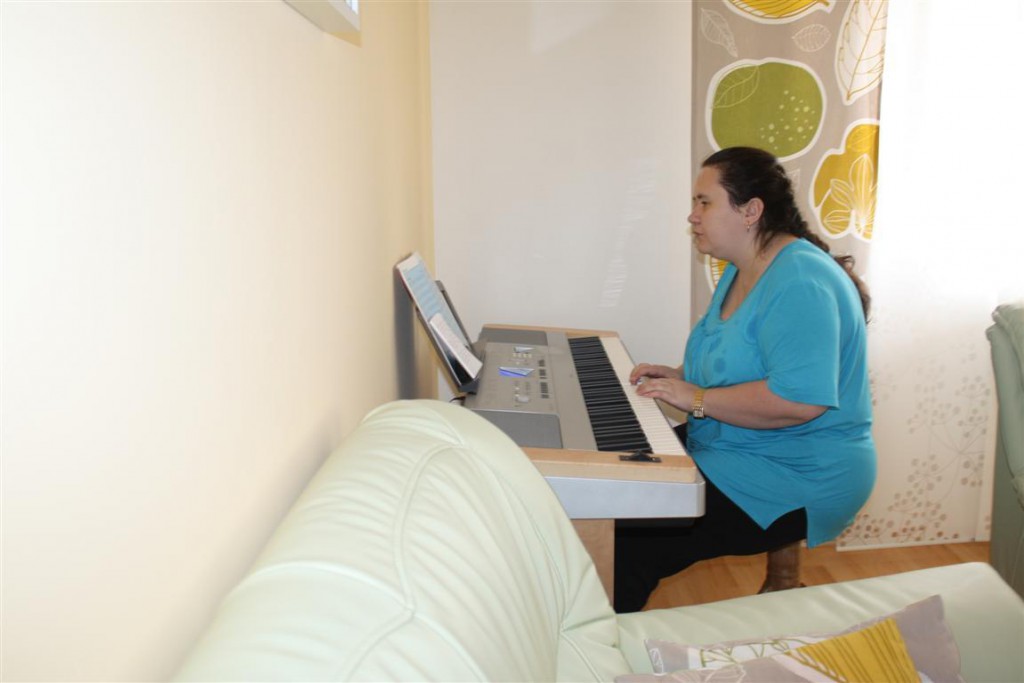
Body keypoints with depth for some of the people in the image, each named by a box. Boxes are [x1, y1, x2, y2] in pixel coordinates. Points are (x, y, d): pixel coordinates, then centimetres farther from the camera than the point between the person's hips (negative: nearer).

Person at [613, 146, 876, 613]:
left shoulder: (801, 282, -20)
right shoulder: (742, 272, 12)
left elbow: (801, 399, -30)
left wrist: (697, 399, -22)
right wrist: (679, 375, 6)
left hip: (794, 484, -10)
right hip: (734, 452, 10)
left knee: (629, 546, -22)